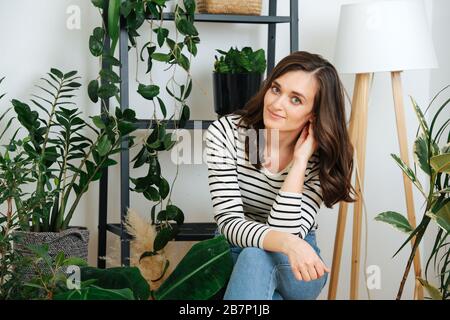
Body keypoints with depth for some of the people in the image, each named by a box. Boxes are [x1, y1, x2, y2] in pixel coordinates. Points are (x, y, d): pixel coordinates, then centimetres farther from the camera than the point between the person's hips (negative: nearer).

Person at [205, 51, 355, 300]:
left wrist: (300, 161, -25)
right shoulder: (225, 132, -13)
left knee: (256, 259, -35)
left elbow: (286, 232, -22)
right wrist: (286, 242, -39)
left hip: (296, 267, 0)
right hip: (235, 254, 0)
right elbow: (229, 221, -21)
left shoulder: (322, 159, -12)